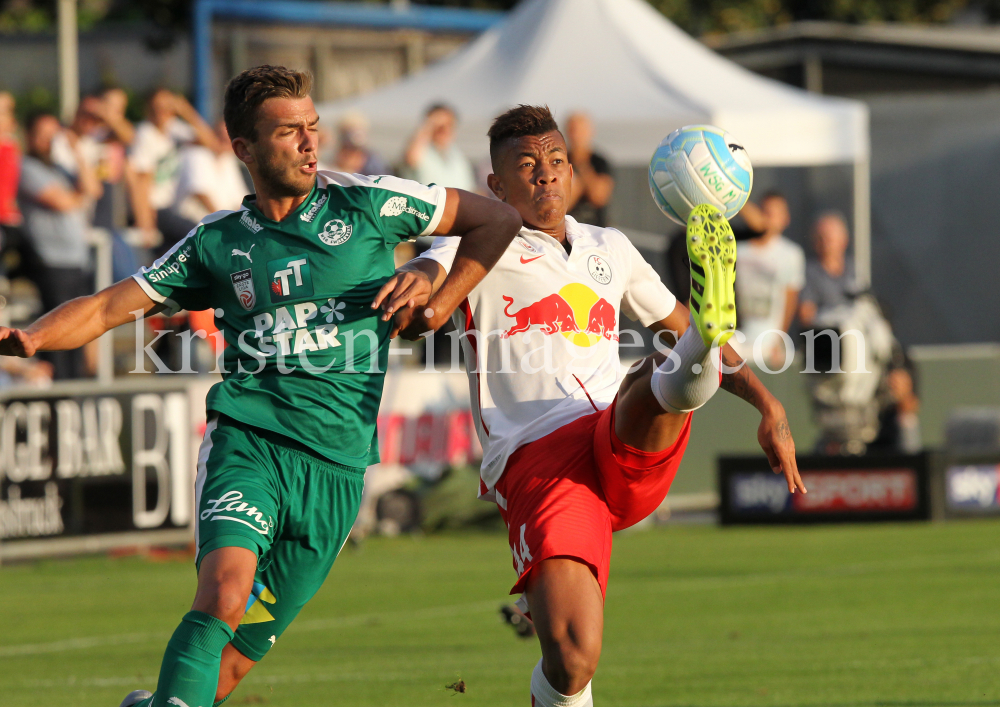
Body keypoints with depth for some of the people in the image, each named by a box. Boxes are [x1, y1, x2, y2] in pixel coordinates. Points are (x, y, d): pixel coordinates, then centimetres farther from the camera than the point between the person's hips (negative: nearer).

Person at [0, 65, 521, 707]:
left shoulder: (366, 204, 6)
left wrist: (437, 308, 7)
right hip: (248, 437, 0)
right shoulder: (217, 242, 11)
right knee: (224, 593, -28)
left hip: (336, 460, 0)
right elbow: (109, 308, 11)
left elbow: (498, 220, 13)